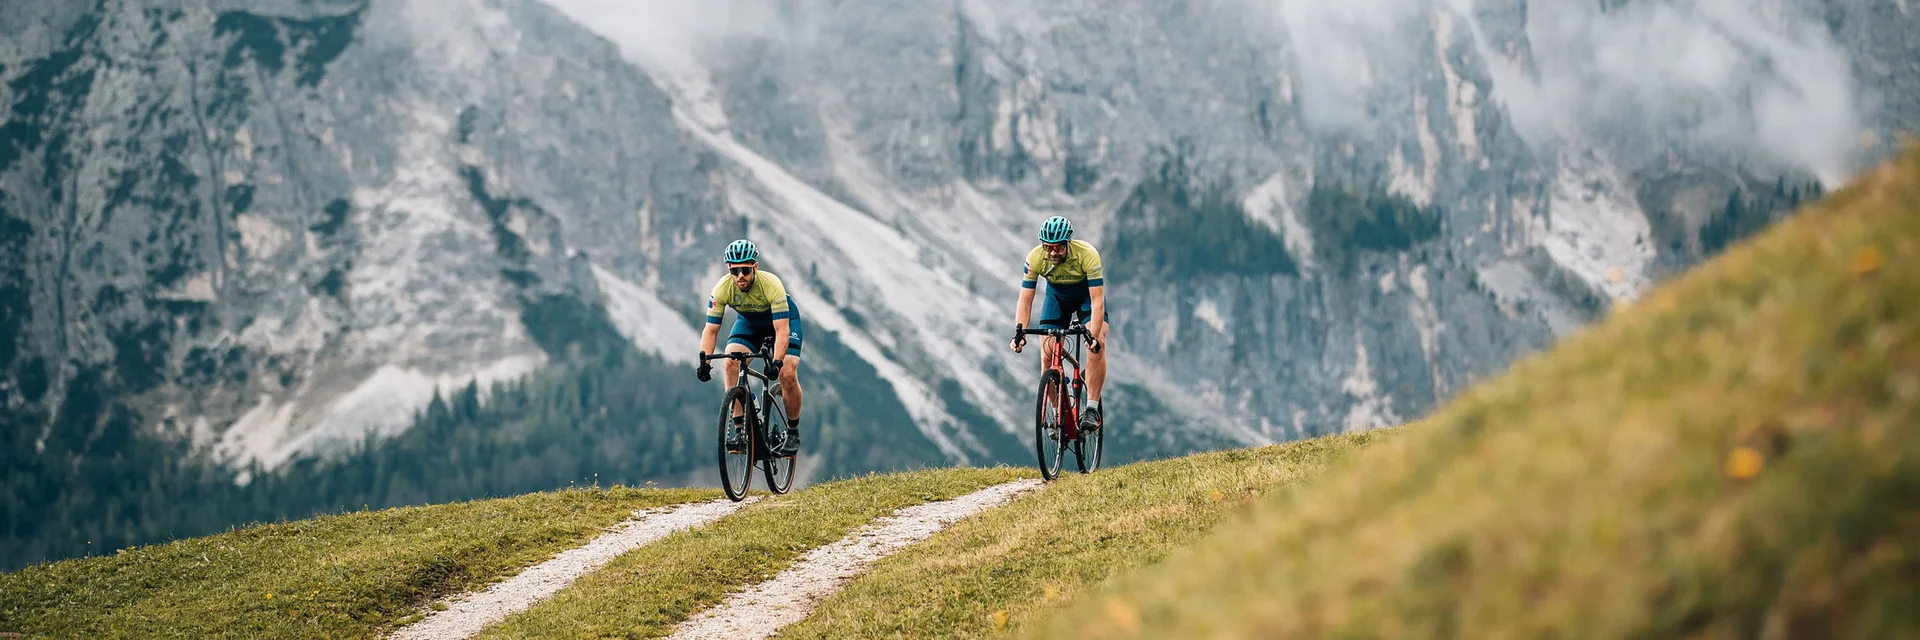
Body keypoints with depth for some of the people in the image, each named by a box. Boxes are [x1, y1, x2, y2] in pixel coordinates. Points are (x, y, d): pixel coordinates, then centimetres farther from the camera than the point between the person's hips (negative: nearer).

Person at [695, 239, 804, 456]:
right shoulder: (722, 288, -29)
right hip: (749, 322, 3)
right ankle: (740, 430, -18)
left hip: (784, 319, -3)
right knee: (730, 363, -24)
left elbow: (782, 330, -40)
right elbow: (711, 329, -24)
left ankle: (793, 434, 1)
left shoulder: (771, 285, -37)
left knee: (787, 374, -20)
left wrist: (777, 362, -53)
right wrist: (704, 360, -39)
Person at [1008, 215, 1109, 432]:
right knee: (1048, 354, -12)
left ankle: (1092, 409, -20)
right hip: (1057, 296, 2)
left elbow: (1097, 300, -38)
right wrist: (1019, 331, -40)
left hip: (1087, 294, -2)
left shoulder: (1087, 254, -36)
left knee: (1097, 346, -25)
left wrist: (1094, 335, -50)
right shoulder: (1035, 258, -29)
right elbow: (1025, 300, -24)